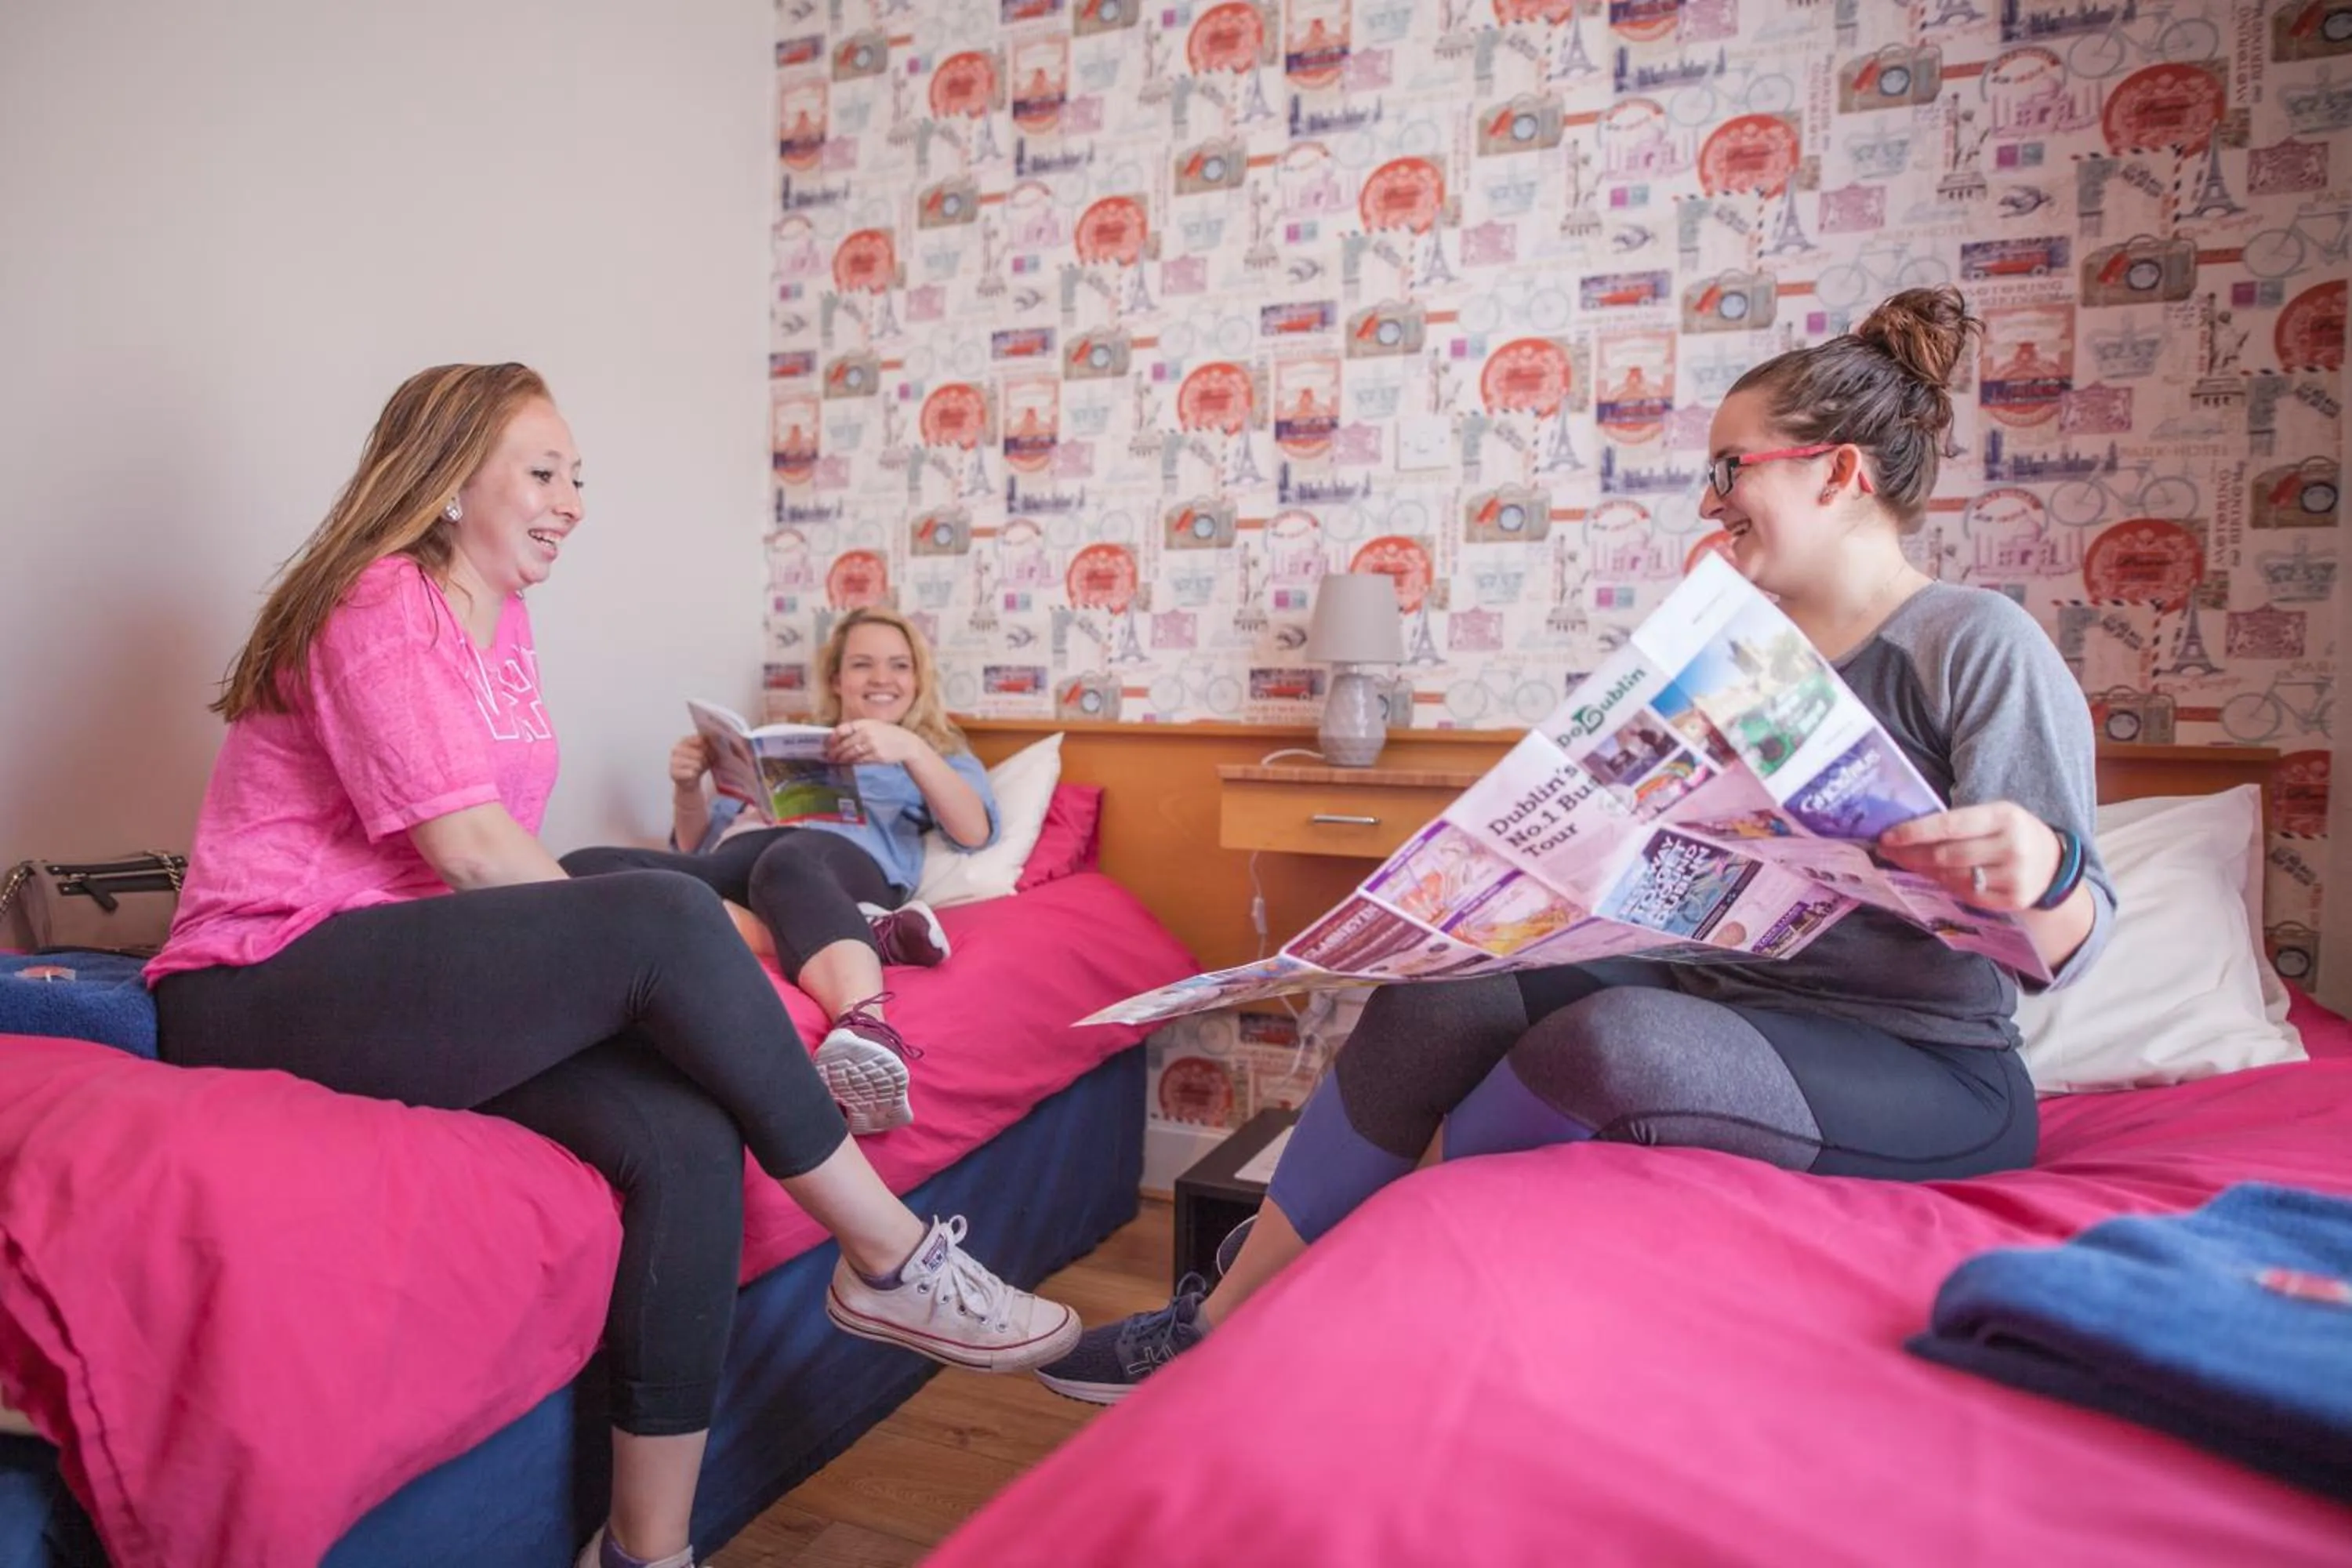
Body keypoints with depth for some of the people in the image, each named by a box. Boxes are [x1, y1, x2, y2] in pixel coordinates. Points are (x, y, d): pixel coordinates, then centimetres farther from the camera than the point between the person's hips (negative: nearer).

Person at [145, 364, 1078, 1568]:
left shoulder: (501, 616, 16)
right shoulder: (381, 601, -8)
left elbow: (492, 854, 9)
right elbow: (470, 847, -19)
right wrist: (636, 939, -11)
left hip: (414, 989, 7)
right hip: (262, 997, -7)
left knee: (686, 1135, -21)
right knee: (663, 918, -29)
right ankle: (890, 1257, -19)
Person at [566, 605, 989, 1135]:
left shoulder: (937, 751, 28)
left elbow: (975, 832, 6)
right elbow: (700, 845, 33)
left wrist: (910, 749, -9)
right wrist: (687, 787, 11)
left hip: (843, 857, -4)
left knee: (787, 863, -40)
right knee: (580, 872, -25)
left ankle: (867, 1032, -69)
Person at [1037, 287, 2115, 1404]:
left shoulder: (1980, 645, -10)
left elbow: (2066, 947, -13)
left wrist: (2044, 875, -36)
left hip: (1929, 1076, -6)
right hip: (1727, 1001, 7)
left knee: (1623, 1035, -34)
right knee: (1442, 992, -14)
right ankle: (1223, 1321, -6)